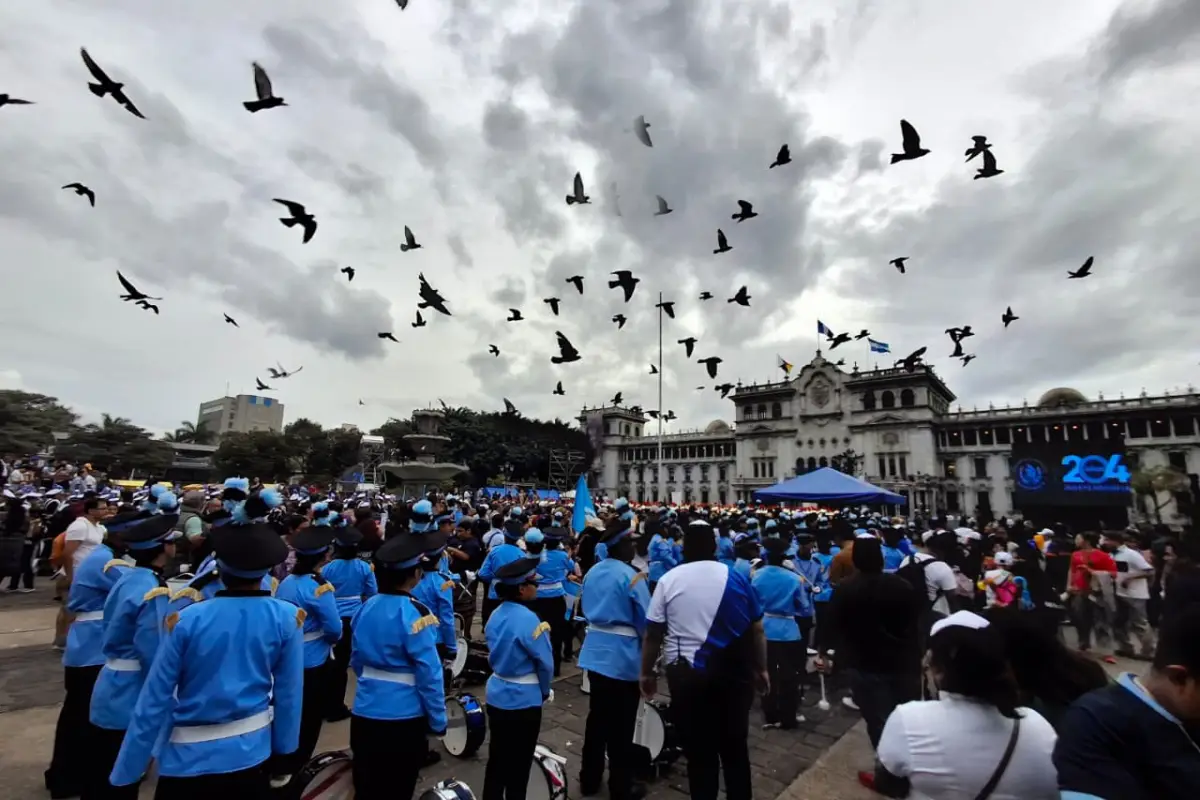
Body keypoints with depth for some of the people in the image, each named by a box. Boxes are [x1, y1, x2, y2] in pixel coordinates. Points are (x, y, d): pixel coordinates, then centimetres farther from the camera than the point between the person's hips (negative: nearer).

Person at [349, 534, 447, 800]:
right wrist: (438, 721, -8)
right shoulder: (415, 613, -21)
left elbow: (356, 661, 11)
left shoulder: (366, 608, -2)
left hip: (365, 714, 6)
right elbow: (428, 673, -19)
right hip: (404, 719, -6)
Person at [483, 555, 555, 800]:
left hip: (496, 695, 7)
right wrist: (544, 690, 1)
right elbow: (545, 663, -17)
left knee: (496, 759, 21)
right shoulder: (529, 619, -25)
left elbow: (497, 654, 8)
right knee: (518, 765, 12)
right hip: (524, 700, -7)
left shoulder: (495, 615, -3)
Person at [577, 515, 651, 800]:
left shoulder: (592, 572, 4)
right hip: (623, 656, -7)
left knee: (596, 717, 20)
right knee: (621, 725, 9)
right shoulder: (631, 576, -18)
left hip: (595, 651, 7)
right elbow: (646, 621, -13)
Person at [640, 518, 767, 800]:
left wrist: (646, 672, 8)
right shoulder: (737, 577, 0)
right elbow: (757, 630, 4)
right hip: (734, 673, 2)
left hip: (687, 675, -2)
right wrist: (761, 669, 17)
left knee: (699, 751, 14)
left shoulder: (669, 579, -5)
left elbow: (653, 635, -4)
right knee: (735, 746, 22)